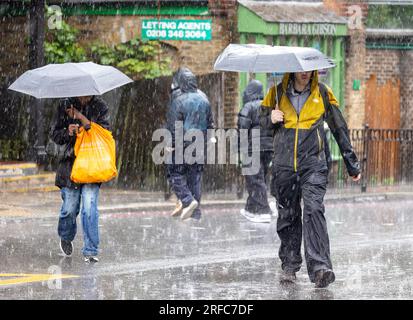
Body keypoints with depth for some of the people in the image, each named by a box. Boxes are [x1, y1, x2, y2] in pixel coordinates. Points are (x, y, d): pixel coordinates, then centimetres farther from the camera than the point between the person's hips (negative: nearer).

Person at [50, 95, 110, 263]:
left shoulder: (100, 107, 0)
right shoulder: (65, 105, 2)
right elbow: (54, 134, 5)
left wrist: (81, 117, -17)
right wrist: (67, 132, -16)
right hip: (70, 163, 1)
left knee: (90, 208, -12)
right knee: (70, 208, 5)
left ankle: (90, 251, -6)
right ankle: (66, 238, 35)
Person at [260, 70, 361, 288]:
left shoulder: (323, 93, 5)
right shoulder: (277, 93, 6)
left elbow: (339, 129, 12)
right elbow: (262, 120, 19)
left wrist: (351, 164, 15)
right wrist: (271, 119, -7)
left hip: (313, 165, -2)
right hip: (284, 166, 2)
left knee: (313, 209, -18)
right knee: (287, 215, 6)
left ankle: (320, 267, -26)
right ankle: (289, 265, 22)